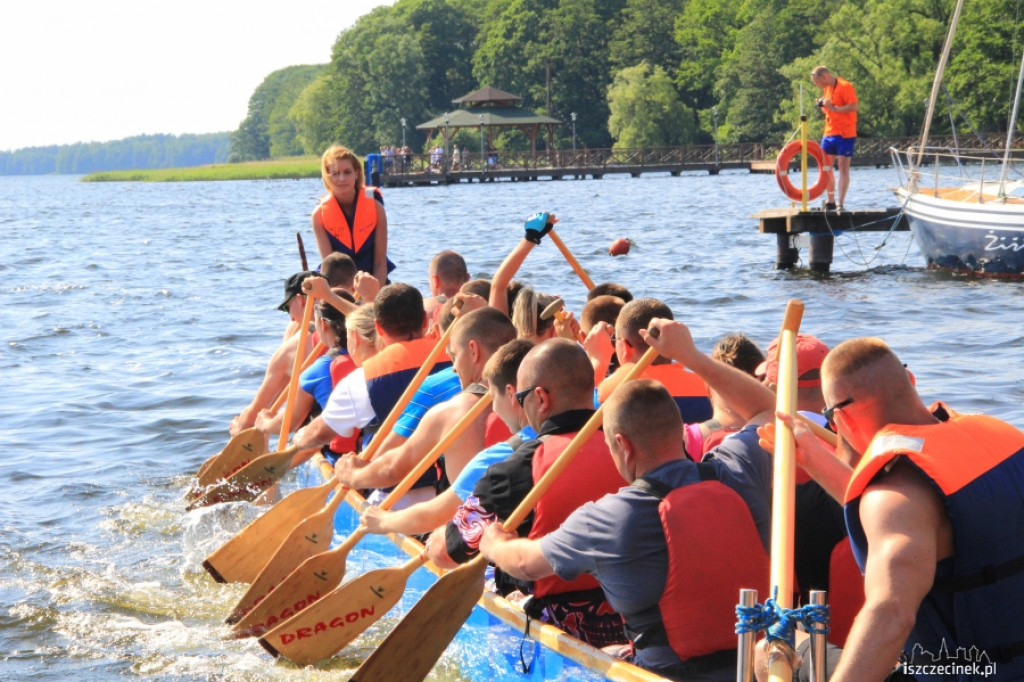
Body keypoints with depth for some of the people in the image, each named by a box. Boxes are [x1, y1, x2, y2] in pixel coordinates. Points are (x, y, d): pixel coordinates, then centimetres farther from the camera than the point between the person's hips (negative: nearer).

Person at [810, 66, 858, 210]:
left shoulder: (845, 86, -12)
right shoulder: (827, 89, 13)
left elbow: (855, 107, -20)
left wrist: (834, 108, -24)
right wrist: (823, 106, 2)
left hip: (844, 133, -8)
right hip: (829, 133, 8)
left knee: (843, 167, -5)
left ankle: (841, 204, -5)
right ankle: (831, 201, 16)